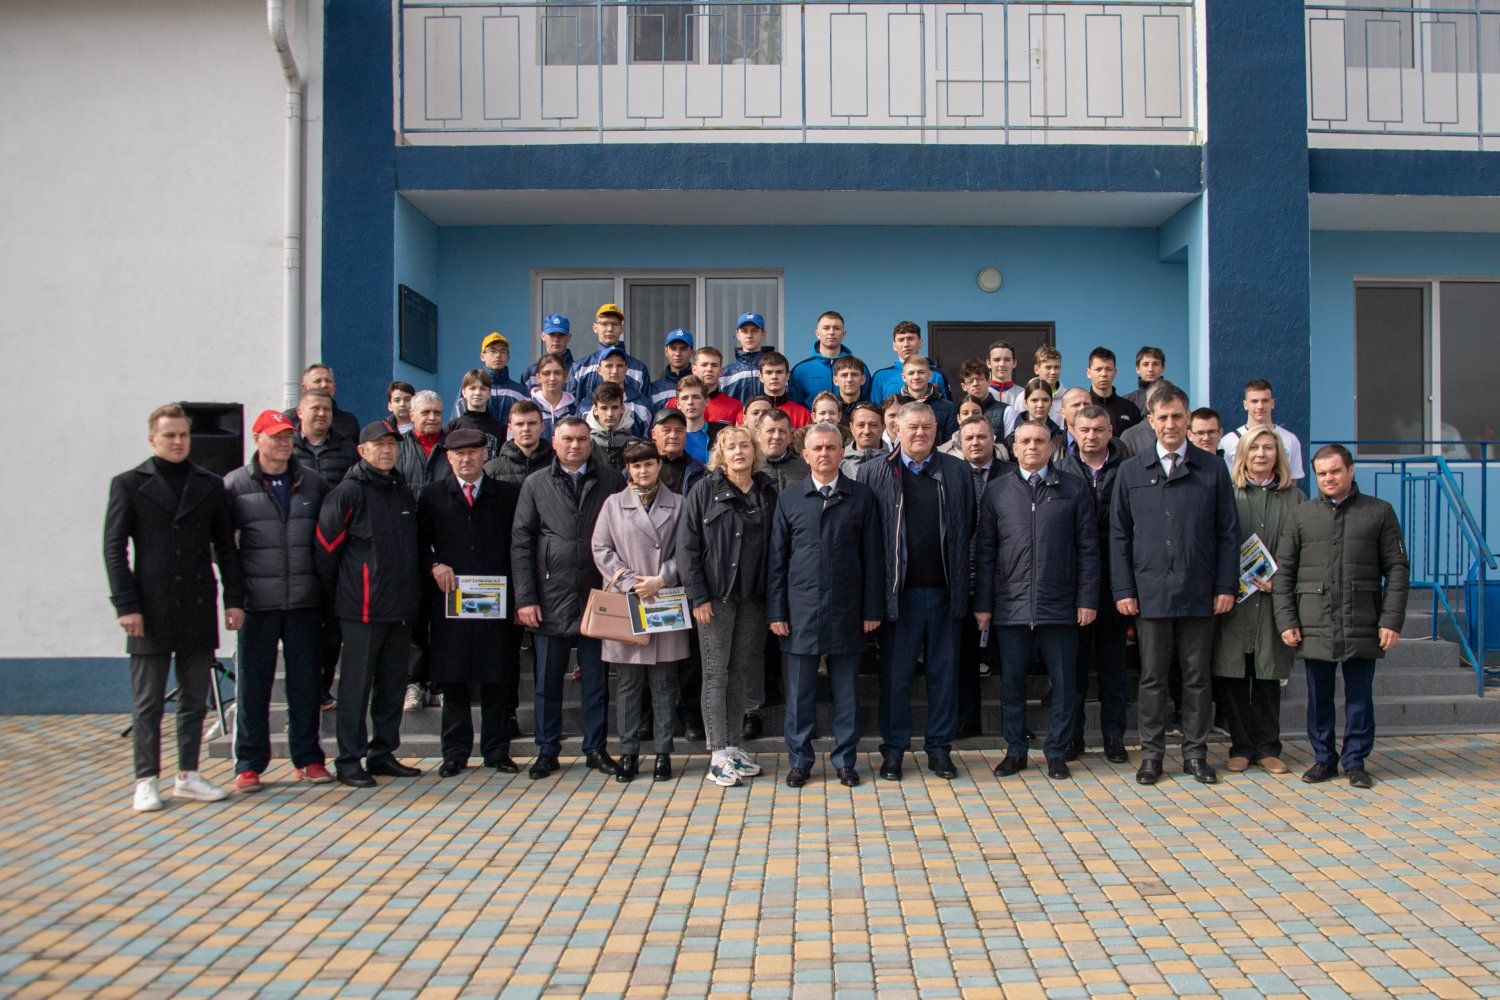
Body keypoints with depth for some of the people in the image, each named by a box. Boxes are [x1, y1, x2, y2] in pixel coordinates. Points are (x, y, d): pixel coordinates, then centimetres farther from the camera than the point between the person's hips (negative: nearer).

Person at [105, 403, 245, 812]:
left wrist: (234, 598, 4)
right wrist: (126, 605, -9)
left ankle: (188, 776, 18)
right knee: (148, 702, 2)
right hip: (151, 610, -3)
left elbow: (225, 546, 12)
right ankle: (146, 782, 10)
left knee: (195, 699, 8)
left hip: (198, 609, 3)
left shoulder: (210, 485, 11)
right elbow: (115, 548, -1)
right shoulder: (129, 484, 4)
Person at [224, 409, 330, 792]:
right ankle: (249, 764, 14)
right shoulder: (235, 485, 2)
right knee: (253, 683, 4)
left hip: (305, 602, 2)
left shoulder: (312, 482, 8)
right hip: (257, 602, -2)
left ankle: (308, 758, 19)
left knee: (307, 681, 8)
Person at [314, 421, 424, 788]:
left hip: (401, 607, 7)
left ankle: (383, 753, 22)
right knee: (357, 685, -1)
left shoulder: (404, 491, 14)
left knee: (394, 683, 12)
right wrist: (337, 595, -1)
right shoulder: (349, 492, -8)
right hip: (363, 608, -7)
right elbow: (325, 547, -7)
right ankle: (349, 761, 7)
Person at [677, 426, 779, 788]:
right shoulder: (705, 491, -1)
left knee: (739, 673, 8)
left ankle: (734, 747, 17)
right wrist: (698, 596, -10)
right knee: (716, 673, -1)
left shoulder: (768, 493, 7)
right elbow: (687, 546, -4)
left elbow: (776, 546, 7)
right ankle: (719, 755, 2)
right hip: (716, 596, -3)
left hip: (753, 597, 3)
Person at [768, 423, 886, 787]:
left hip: (846, 611, 0)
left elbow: (873, 557, 4)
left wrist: (872, 609, 0)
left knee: (846, 690, 7)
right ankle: (800, 760, 18)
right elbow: (777, 558, 6)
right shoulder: (788, 498, 5)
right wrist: (776, 611, 0)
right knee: (800, 691, 6)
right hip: (801, 610, 0)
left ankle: (845, 760, 19)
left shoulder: (862, 497, 4)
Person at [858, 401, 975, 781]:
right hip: (899, 591, -2)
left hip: (944, 591, 2)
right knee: (895, 674, 4)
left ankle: (939, 748, 20)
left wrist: (961, 581, 3)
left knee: (943, 672, 9)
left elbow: (968, 527, 9)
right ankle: (893, 749, 15)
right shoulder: (874, 473, 2)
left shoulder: (958, 472, 8)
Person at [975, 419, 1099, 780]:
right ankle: (1015, 750, 21)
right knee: (1011, 682, 8)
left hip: (1060, 606, -1)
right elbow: (984, 552, 7)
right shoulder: (996, 491, 7)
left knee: (1062, 683, 6)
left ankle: (1057, 752, 19)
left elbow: (1088, 549, 4)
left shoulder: (1074, 490, 5)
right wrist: (983, 604, 2)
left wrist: (1087, 599, -3)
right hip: (1011, 607, 1)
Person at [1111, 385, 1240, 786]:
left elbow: (1228, 532, 6)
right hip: (1150, 592, 0)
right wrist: (1123, 589, -1)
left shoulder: (1212, 470, 6)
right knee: (1152, 677, 5)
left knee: (1198, 677, 7)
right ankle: (1151, 753, 14)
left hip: (1199, 594, 0)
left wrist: (1226, 586, -1)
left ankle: (1195, 753, 17)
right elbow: (1118, 535, 6)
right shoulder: (1131, 472, 6)